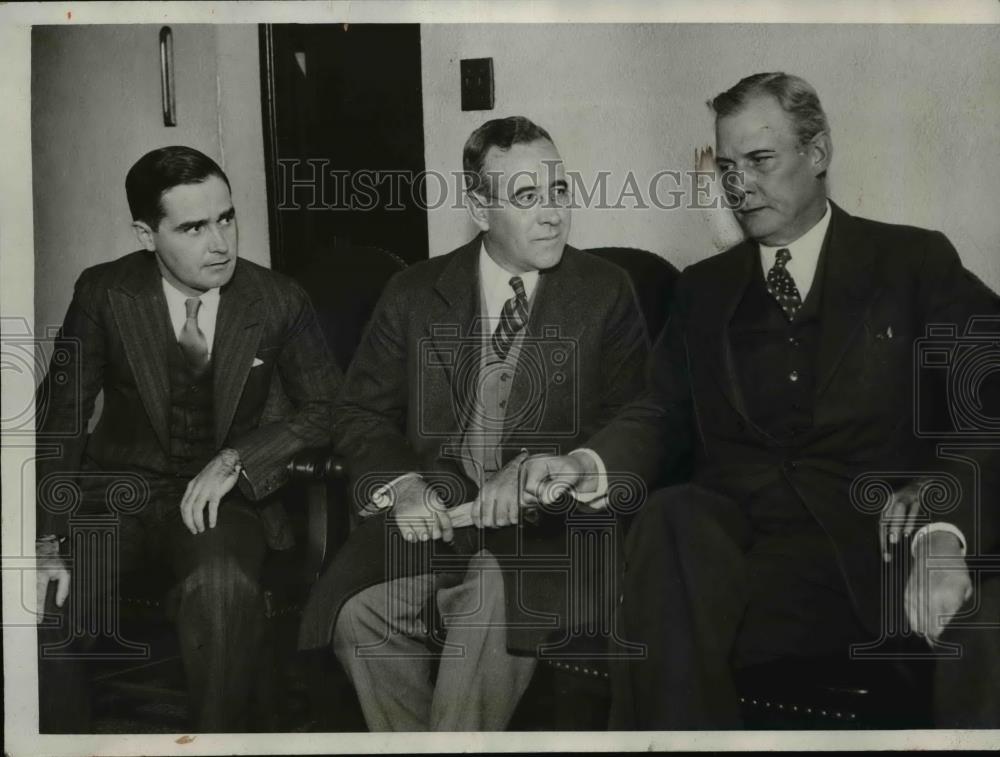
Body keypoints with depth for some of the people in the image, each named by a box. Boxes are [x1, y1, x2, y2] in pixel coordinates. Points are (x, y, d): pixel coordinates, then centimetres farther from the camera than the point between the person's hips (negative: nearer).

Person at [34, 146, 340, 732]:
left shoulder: (279, 301, -5)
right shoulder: (103, 293, -5)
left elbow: (326, 409, 1)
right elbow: (61, 416, -6)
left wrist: (235, 459, -16)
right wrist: (48, 539, -18)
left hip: (222, 494, -1)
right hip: (119, 488, 1)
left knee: (223, 588, -35)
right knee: (41, 605, -27)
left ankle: (220, 737, -11)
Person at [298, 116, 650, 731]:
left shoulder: (605, 293, 7)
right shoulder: (415, 294, 12)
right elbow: (361, 414, 12)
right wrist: (402, 486, -8)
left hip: (545, 520, -2)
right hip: (432, 513, 2)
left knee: (497, 609, -34)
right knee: (360, 612, -26)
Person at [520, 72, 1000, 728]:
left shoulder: (915, 262, 9)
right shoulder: (705, 288, 21)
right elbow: (664, 413, 14)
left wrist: (944, 529, -21)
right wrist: (592, 464, -9)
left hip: (867, 540, -3)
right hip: (732, 533, 3)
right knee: (668, 519, -32)